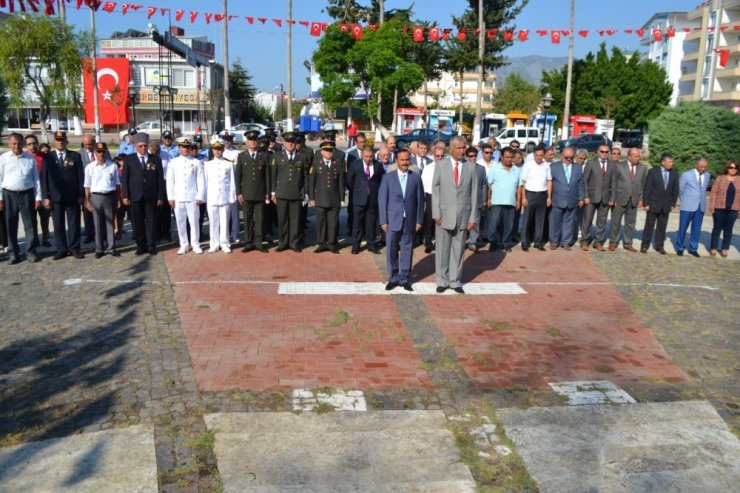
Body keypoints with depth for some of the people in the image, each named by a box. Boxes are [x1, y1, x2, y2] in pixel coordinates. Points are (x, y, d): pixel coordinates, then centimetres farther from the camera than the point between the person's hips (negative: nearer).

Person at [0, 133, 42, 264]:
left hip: (27, 194, 0)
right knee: (11, 225, 7)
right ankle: (15, 253, 17)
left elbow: (36, 178, 4)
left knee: (29, 224, 4)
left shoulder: (30, 158, 2)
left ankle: (31, 251, 14)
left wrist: (38, 197, 1)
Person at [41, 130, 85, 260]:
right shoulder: (48, 157, 7)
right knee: (58, 224, 4)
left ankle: (74, 248, 11)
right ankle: (61, 249, 10)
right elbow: (44, 178, 4)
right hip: (55, 197, 1)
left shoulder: (75, 156, 5)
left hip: (72, 196, -1)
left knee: (74, 223, 3)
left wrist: (81, 195, -4)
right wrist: (46, 197, -3)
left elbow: (80, 176, 3)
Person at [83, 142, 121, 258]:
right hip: (96, 197, 0)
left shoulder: (113, 166, 0)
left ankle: (111, 247, 14)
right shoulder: (89, 167, -1)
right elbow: (87, 186, 2)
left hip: (110, 196, 0)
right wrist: (87, 201, -2)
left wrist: (117, 199, 1)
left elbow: (117, 184, 5)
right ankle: (99, 249, 14)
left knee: (110, 223, 7)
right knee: (98, 224, 6)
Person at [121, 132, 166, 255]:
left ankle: (151, 246, 12)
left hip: (151, 197, 0)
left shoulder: (156, 160, 7)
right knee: (137, 223, 4)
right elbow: (124, 179, 4)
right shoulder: (129, 159, 7)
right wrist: (125, 196, -3)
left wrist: (160, 197, -1)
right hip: (135, 197, 0)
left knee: (151, 222, 3)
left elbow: (160, 180, 5)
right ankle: (141, 246, 13)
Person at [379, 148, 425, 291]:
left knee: (407, 250, 6)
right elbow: (382, 200, 1)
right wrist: (383, 221, -4)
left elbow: (420, 200, 4)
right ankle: (393, 278, 16)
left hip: (409, 221, 1)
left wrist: (419, 220, 0)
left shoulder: (416, 178, 4)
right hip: (393, 220, 0)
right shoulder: (387, 177, 1)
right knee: (392, 251, 4)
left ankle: (404, 279, 16)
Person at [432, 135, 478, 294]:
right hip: (444, 215, -1)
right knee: (443, 249, 5)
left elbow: (474, 193, 3)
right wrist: (436, 213, -6)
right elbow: (435, 190, 1)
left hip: (463, 215, 1)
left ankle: (455, 281, 17)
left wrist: (473, 216, -1)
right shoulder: (441, 165, 1)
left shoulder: (471, 167, 3)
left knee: (458, 249, 6)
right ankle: (442, 281, 16)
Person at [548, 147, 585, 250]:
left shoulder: (578, 168, 10)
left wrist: (581, 198, 7)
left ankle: (566, 242, 17)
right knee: (555, 222, 4)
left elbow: (581, 184, 12)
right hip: (557, 200, -2)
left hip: (572, 201, 2)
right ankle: (554, 242, 16)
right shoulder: (554, 166, 2)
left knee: (569, 223, 7)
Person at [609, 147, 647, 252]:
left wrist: (641, 199, 0)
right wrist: (613, 198, -5)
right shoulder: (619, 166, -4)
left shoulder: (643, 168, 3)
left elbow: (643, 184, 6)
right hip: (620, 199, -2)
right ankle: (613, 242, 18)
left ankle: (628, 243, 19)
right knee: (616, 221, 5)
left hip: (634, 200, 2)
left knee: (630, 223, 9)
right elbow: (614, 183, -2)